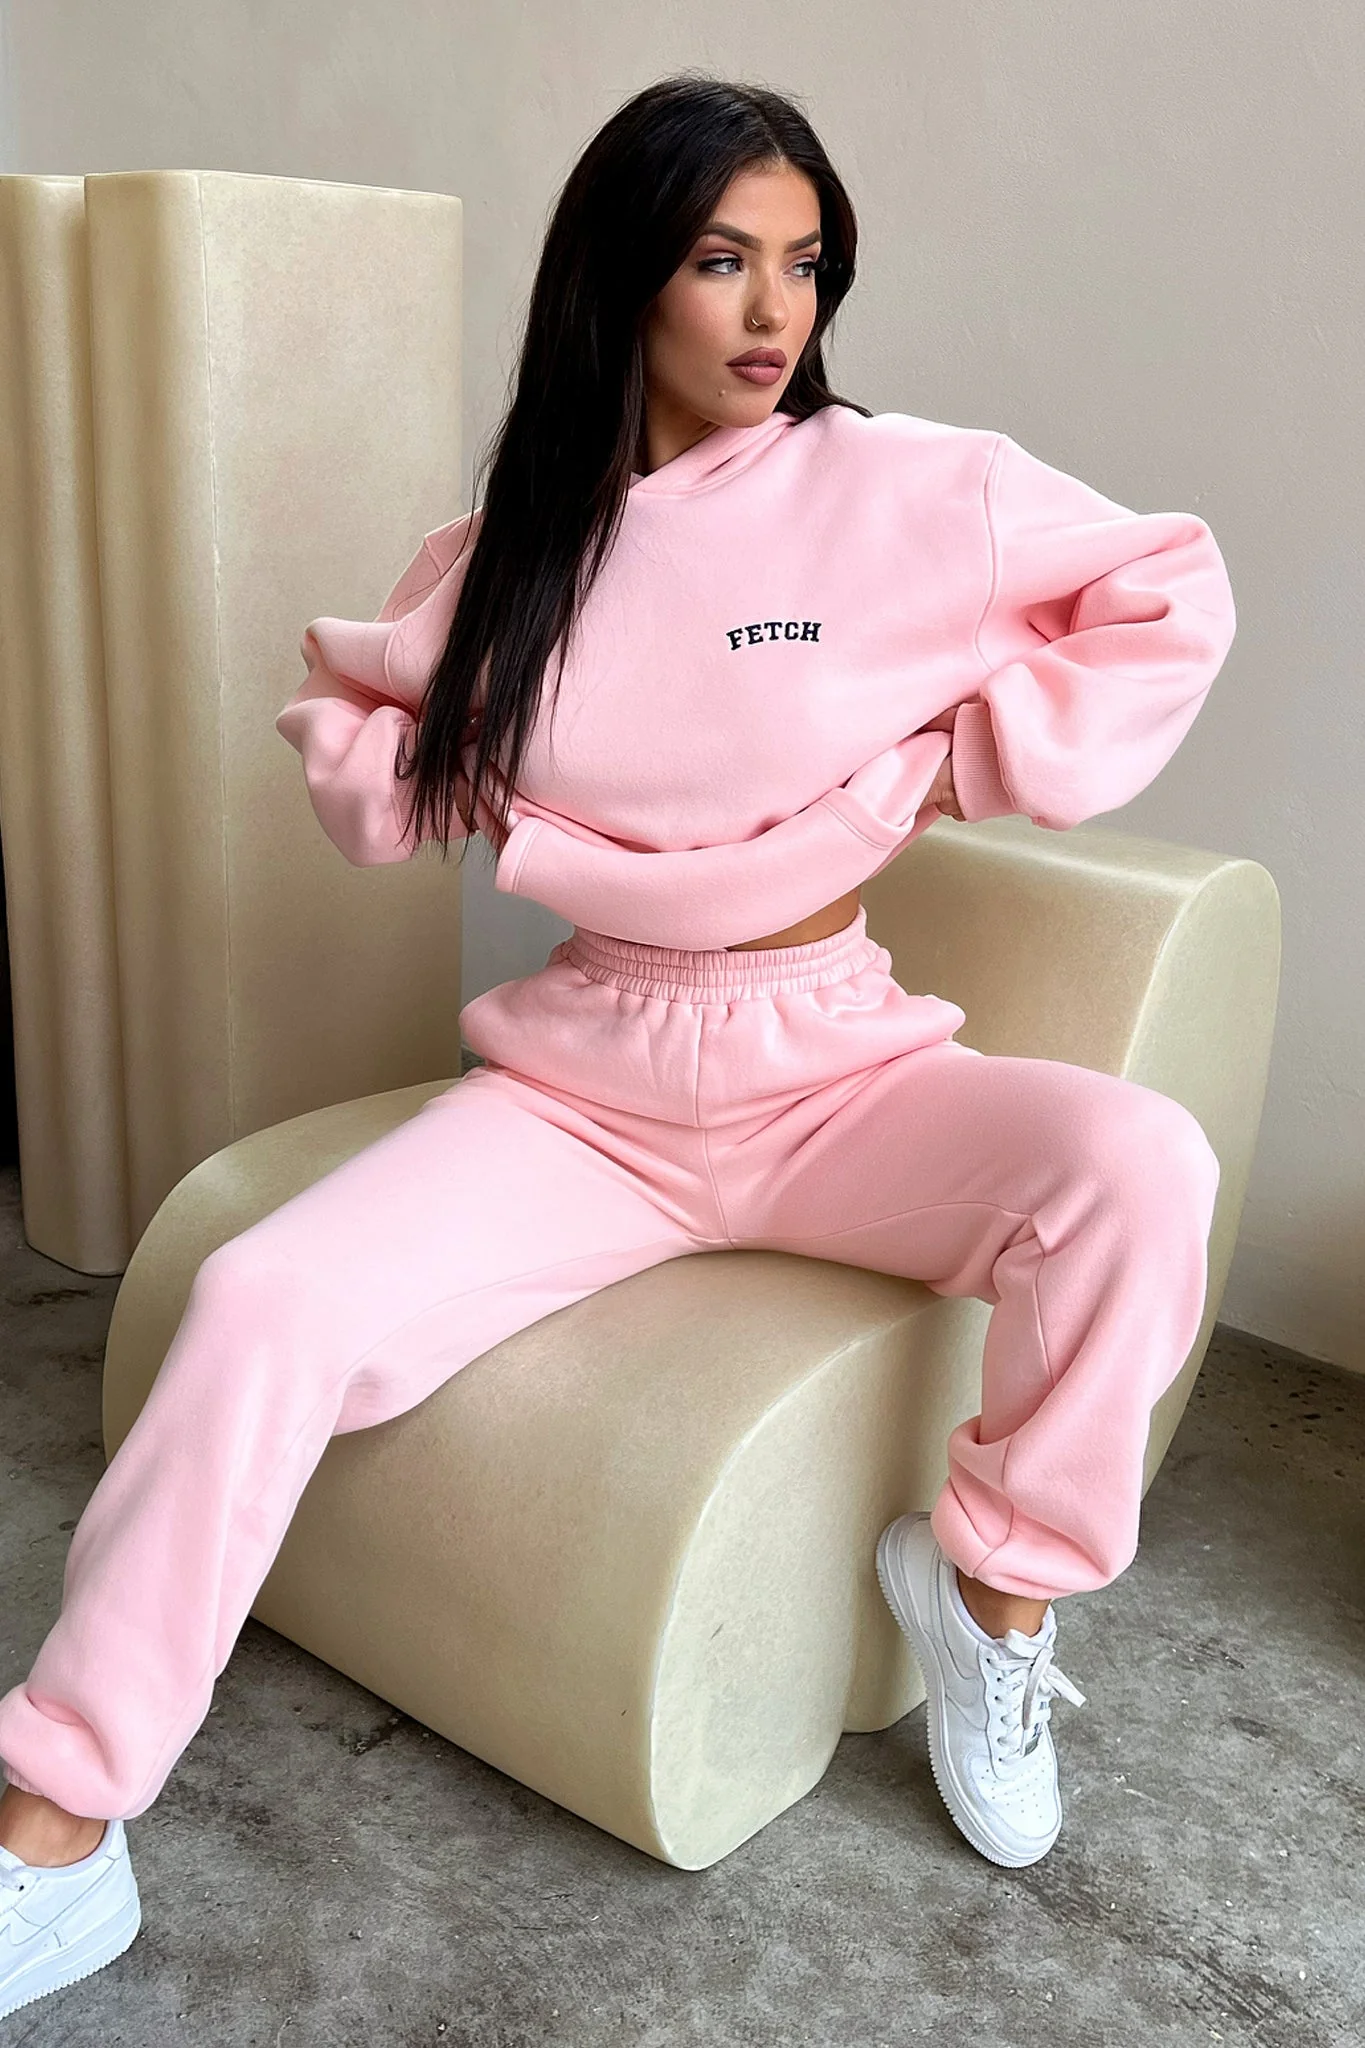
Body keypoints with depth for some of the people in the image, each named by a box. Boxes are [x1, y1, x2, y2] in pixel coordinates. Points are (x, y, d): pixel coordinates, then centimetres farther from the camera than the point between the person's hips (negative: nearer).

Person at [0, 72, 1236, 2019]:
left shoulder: (912, 488, -4)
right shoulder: (510, 547, 5)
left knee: (1139, 1166, -29)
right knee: (258, 1306, -19)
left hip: (839, 1073, -1)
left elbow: (1170, 601, 3)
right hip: (579, 1090, 2)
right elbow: (351, 721, 18)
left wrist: (951, 762, -3)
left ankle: (990, 1578, -2)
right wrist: (477, 803, -2)